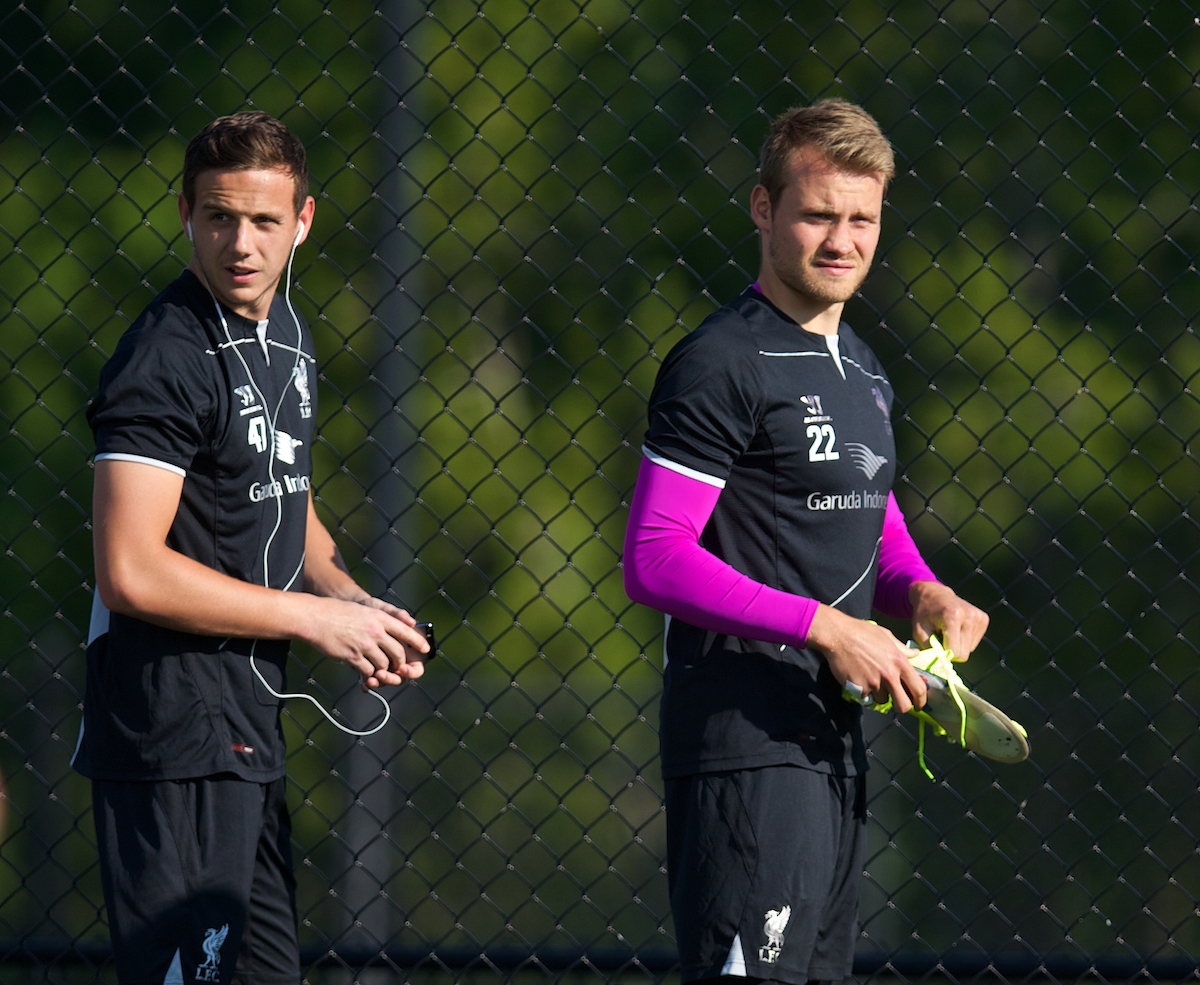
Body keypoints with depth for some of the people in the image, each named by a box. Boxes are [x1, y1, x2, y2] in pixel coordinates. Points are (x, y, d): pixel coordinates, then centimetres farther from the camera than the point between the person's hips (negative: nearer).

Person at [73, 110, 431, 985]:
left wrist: (348, 597, 8)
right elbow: (132, 572, -23)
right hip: (174, 740, -10)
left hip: (247, 730, 10)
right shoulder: (167, 361, -16)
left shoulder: (285, 334, 14)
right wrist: (314, 618, -15)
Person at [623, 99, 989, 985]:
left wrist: (920, 592, 6)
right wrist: (824, 627, -21)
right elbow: (654, 559, -17)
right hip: (744, 749, -9)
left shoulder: (859, 364, 18)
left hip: (835, 738, 9)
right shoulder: (721, 364, -11)